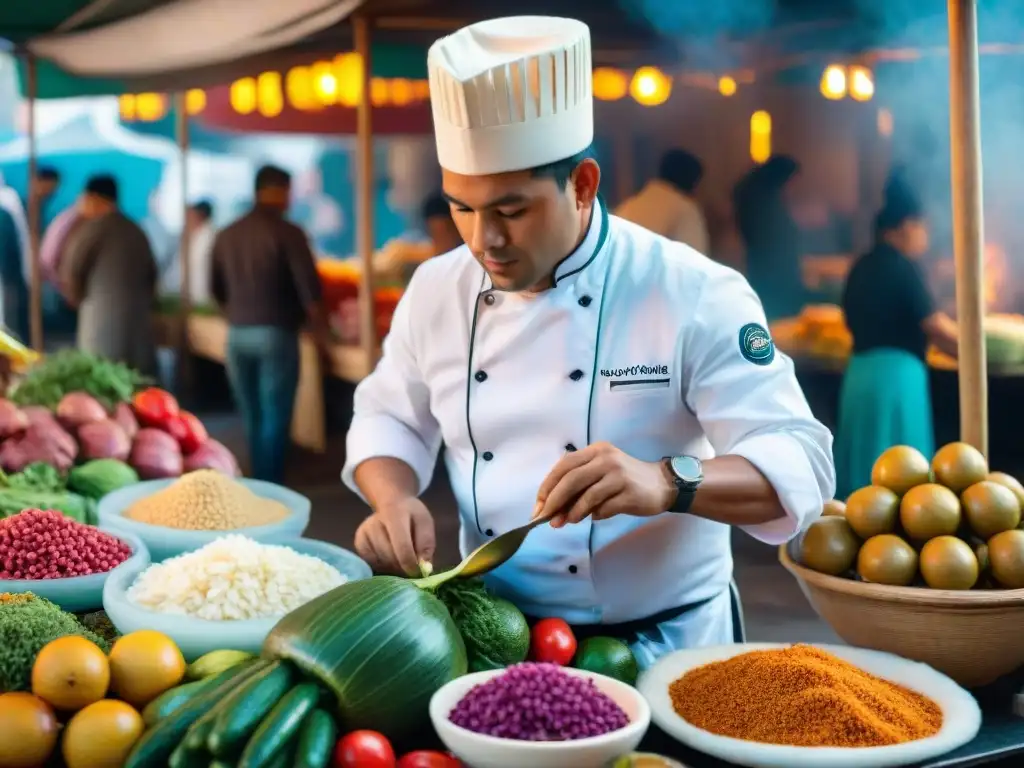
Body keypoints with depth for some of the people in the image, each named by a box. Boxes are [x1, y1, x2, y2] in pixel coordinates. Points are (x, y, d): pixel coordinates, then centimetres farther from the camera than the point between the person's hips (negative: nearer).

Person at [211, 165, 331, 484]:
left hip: (238, 335, 5)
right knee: (275, 417, 0)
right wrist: (320, 329, 1)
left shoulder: (226, 235, 8)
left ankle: (257, 482, 21)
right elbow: (308, 287, -11)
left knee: (251, 416, 14)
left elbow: (217, 289, 15)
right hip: (276, 334, -5)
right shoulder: (288, 233, -9)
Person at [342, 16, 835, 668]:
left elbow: (801, 465, -17)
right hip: (497, 638, 3)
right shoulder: (436, 290, 1)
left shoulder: (695, 295, -12)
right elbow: (388, 419, 15)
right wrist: (396, 501, -7)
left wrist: (668, 483, -35)